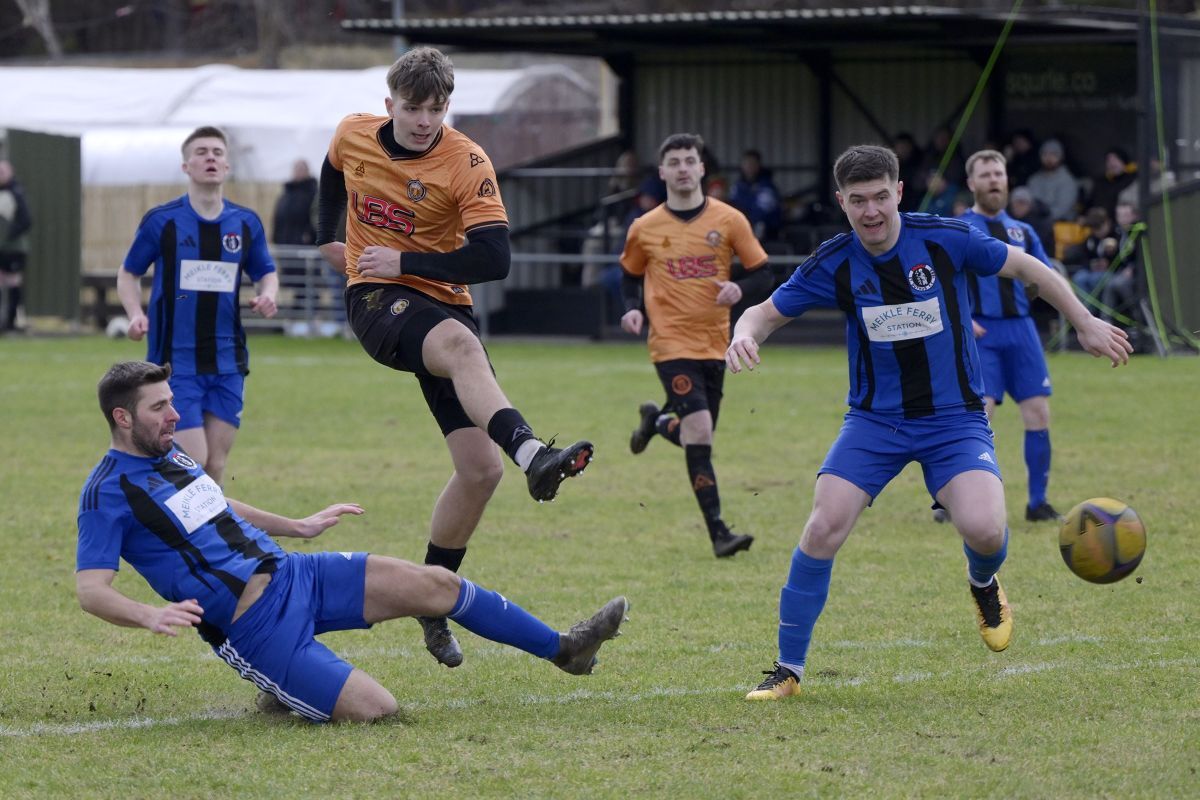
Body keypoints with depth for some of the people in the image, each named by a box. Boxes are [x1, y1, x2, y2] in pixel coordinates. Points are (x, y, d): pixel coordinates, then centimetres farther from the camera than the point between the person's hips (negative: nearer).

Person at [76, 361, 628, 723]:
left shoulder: (171, 454, 11)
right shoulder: (108, 492, -16)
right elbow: (89, 588, -22)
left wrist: (297, 527, 35)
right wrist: (150, 616, -41)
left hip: (291, 575, 8)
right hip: (254, 627, -8)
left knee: (432, 584, 2)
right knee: (375, 709, -20)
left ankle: (563, 649, 18)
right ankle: (281, 691, 10)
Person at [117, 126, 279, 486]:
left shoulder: (246, 223, 5)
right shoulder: (162, 220, -4)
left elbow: (266, 273, 17)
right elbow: (128, 274, 6)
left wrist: (267, 295, -6)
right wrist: (136, 314, -13)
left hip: (227, 363, 4)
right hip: (175, 361, -4)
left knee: (215, 465, 4)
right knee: (193, 461, -13)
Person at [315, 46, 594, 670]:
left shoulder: (467, 163, -11)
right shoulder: (353, 136, 0)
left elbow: (493, 260, -19)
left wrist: (404, 261, -18)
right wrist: (327, 237, 26)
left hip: (445, 306, 2)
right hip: (377, 300, -1)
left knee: (480, 468, -7)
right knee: (460, 344, -38)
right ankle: (530, 451, -66)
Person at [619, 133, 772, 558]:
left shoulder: (729, 220, 0)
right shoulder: (645, 229, 1)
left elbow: (763, 274, 3)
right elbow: (631, 275, 17)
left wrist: (739, 287, -18)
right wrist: (632, 309, -2)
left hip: (714, 343, 3)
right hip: (672, 343, -3)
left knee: (698, 437, 11)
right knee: (698, 434, -18)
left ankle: (657, 419, 47)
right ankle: (718, 533, -16)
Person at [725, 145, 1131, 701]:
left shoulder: (945, 239, -11)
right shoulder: (835, 264, -8)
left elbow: (1025, 267, 3)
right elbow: (765, 312, 2)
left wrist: (1085, 323, 5)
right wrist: (744, 336, -22)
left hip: (954, 418, -1)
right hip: (874, 420, 1)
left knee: (983, 528, -24)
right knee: (823, 528, -17)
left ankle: (983, 583, 16)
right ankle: (787, 670, -3)